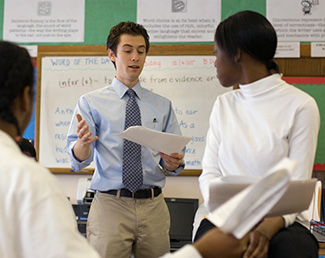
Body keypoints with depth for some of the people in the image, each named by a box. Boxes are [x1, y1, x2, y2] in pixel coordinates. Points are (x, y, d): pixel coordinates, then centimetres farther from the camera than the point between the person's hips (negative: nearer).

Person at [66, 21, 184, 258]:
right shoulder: (91, 102, 4)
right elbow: (78, 160, -6)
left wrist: (173, 163, -14)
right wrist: (82, 143, -28)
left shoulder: (162, 105, 12)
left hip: (153, 205, 3)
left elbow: (174, 159, 9)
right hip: (110, 204, -2)